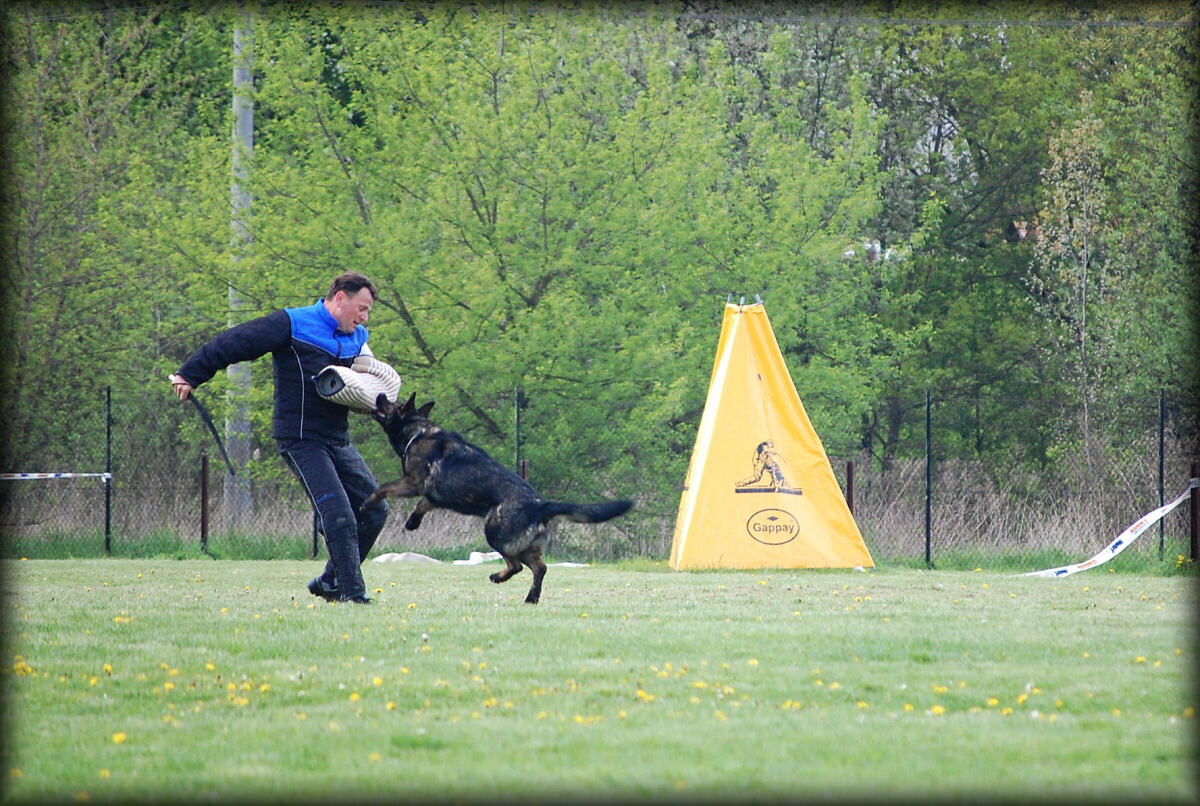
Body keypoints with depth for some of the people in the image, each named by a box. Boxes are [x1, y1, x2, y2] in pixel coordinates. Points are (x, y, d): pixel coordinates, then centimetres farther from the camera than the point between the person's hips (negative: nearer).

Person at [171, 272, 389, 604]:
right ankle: (351, 591, -10)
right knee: (339, 515, -16)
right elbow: (234, 342, -10)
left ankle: (331, 581, 17)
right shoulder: (292, 325, -9)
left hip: (338, 439, 8)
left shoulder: (357, 338, 14)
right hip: (302, 439, -8)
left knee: (374, 510, 6)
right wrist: (189, 375, -13)